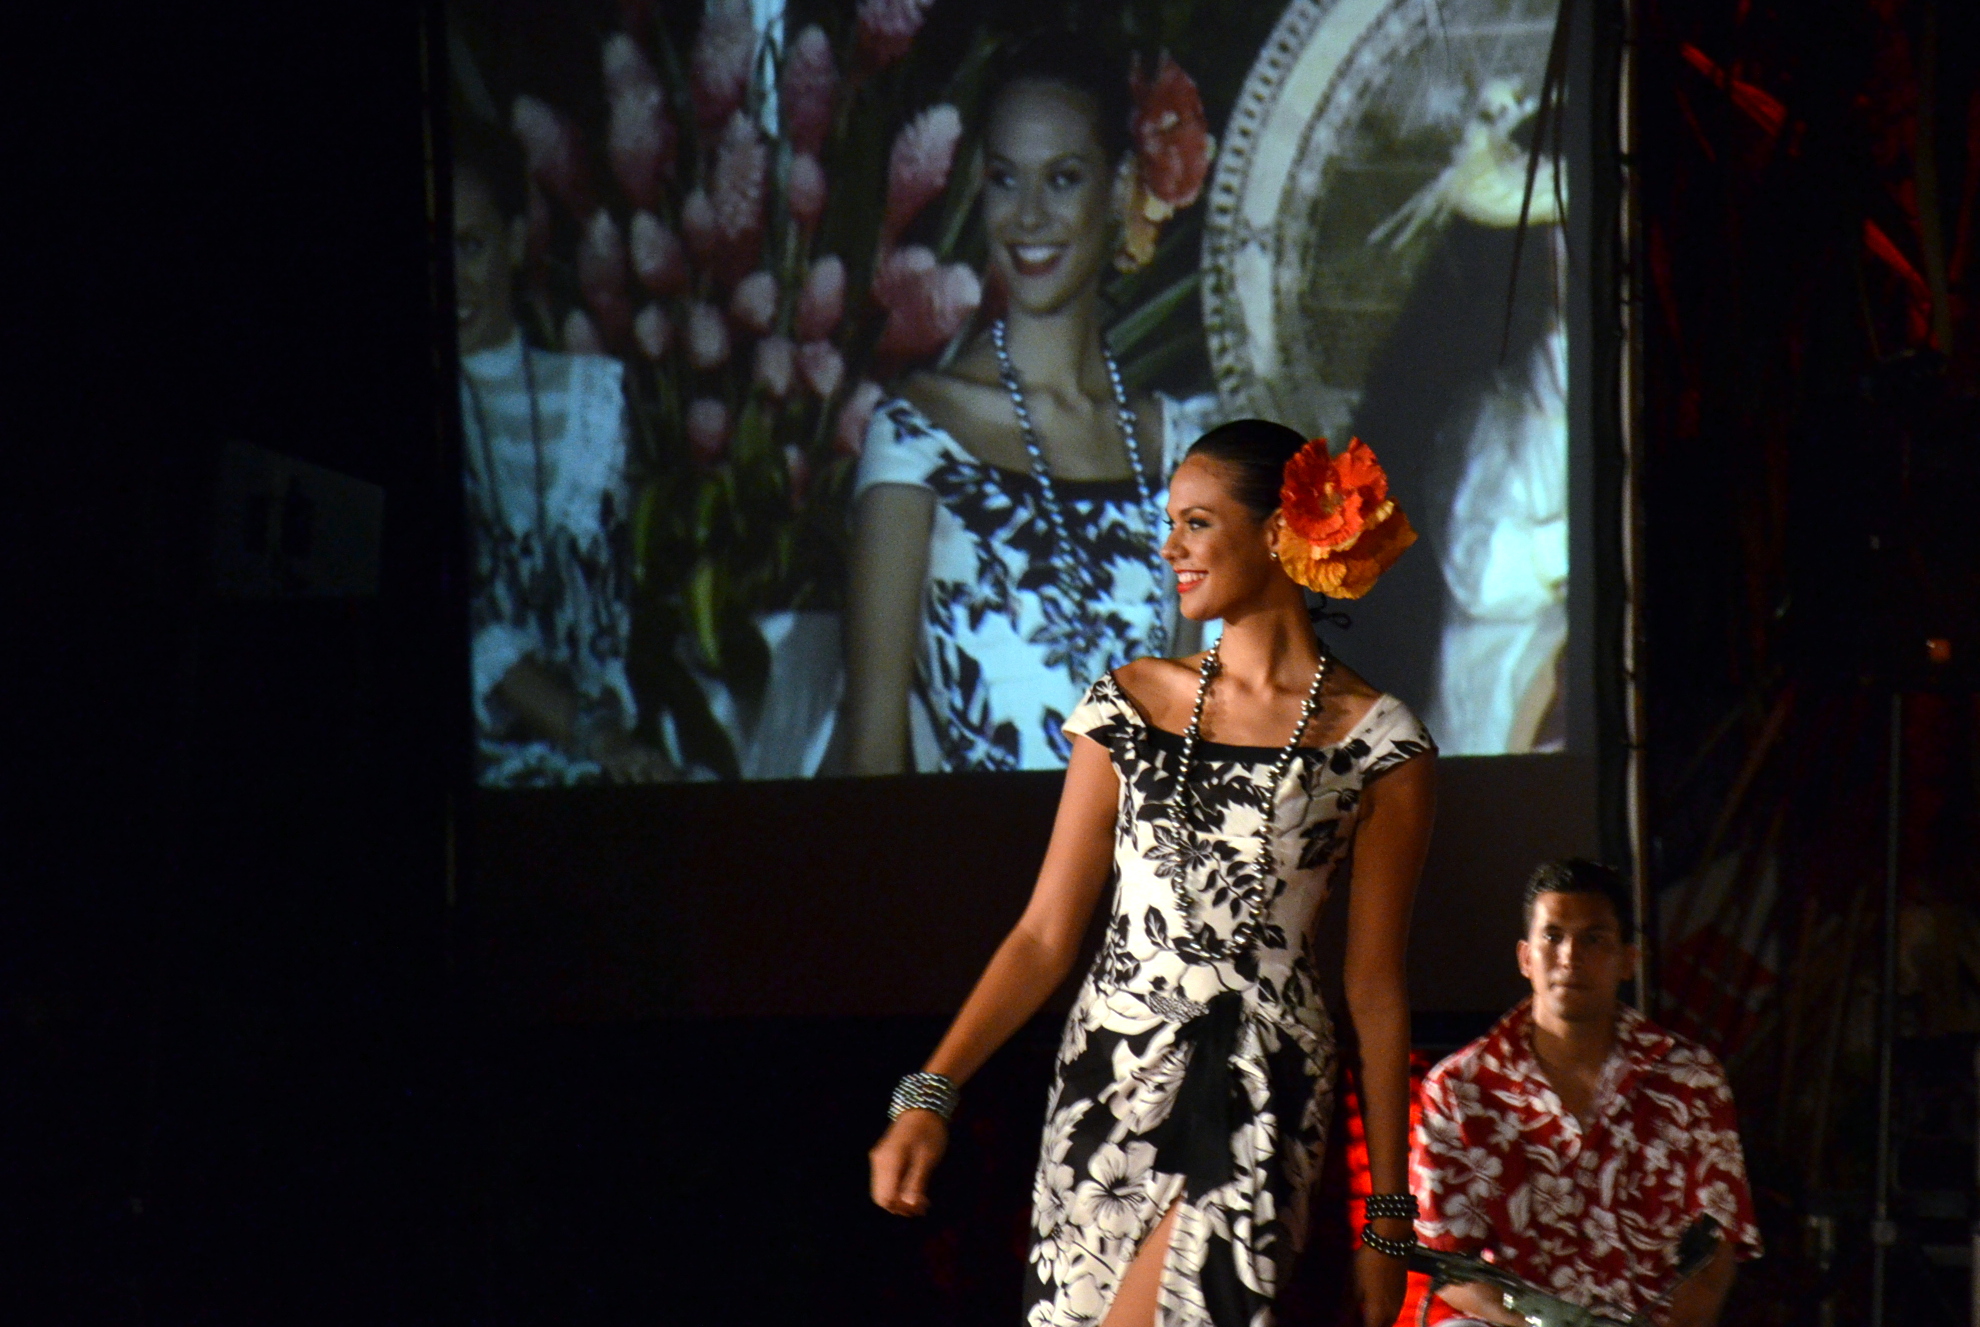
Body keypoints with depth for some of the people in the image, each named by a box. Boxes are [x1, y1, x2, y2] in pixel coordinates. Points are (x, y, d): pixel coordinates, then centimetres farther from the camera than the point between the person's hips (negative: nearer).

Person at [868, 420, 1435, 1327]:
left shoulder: (1376, 742, 1)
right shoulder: (1129, 705, 10)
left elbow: (1375, 989, 3)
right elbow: (1045, 935, 9)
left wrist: (1387, 1216, 3)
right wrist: (930, 1095, -2)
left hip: (1256, 1107, -4)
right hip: (1105, 1079, 4)